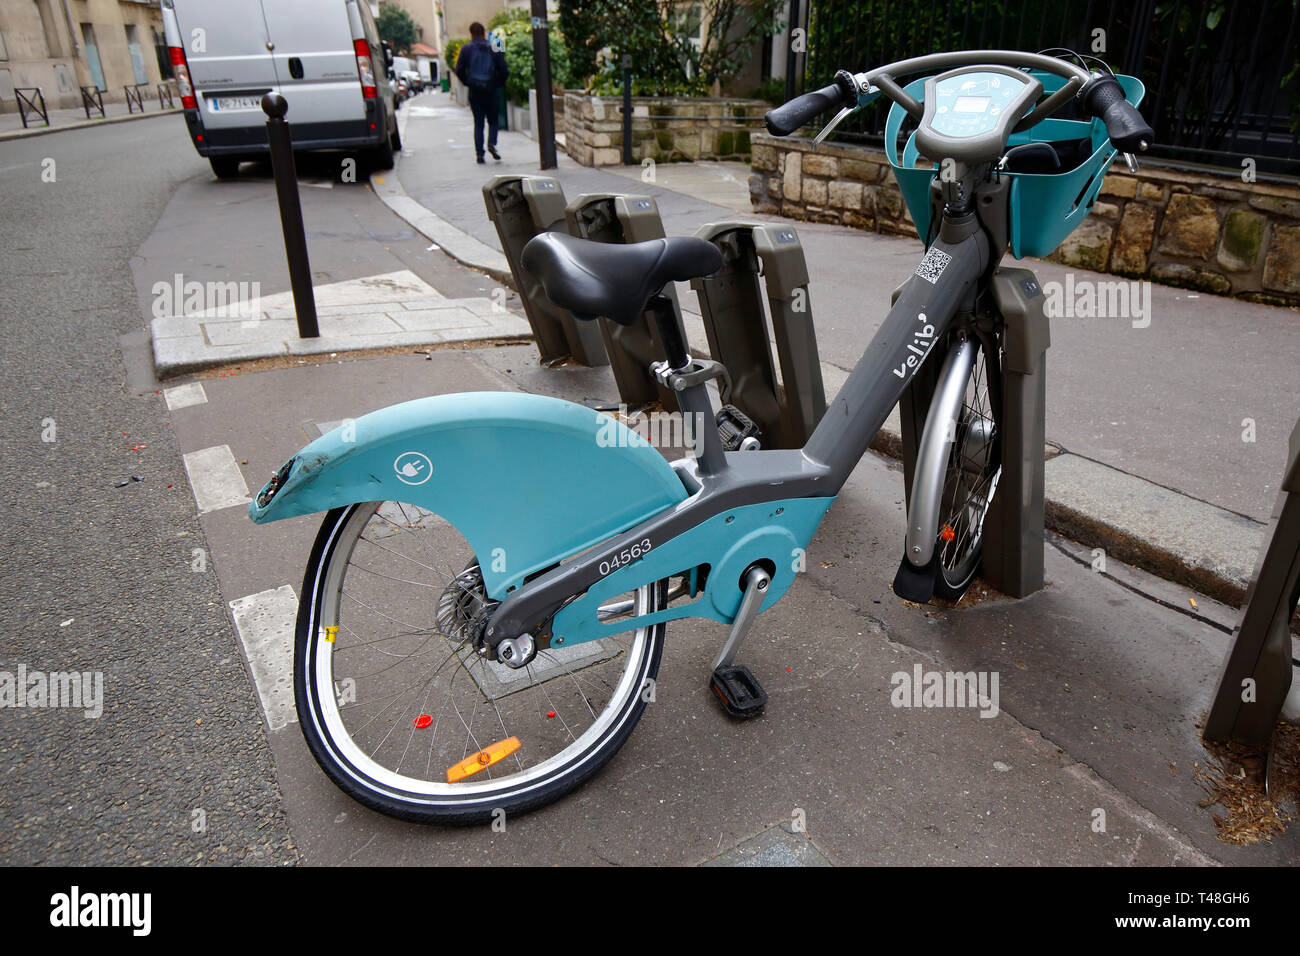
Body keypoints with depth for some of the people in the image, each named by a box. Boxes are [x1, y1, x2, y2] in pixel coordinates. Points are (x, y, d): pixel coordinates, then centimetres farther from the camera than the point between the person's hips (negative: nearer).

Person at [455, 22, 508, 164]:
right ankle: (492, 143, -13)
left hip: (474, 92, 1)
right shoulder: (494, 49, 2)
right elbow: (504, 71, -3)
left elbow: (459, 70, -4)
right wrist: (498, 84, 10)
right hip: (491, 91, 0)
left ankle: (479, 153, 1)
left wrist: (467, 83, 9)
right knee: (493, 120, 12)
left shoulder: (466, 49, 1)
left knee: (478, 123, 8)